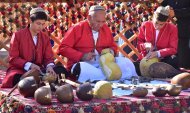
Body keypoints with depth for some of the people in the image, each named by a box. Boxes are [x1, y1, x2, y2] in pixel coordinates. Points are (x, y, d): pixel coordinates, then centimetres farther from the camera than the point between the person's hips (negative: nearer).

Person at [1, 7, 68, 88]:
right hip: (20, 70, -3)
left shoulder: (45, 38, 10)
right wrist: (29, 65, -22)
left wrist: (49, 66, -20)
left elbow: (48, 57, 6)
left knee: (61, 71, -21)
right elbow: (13, 58, -6)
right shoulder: (18, 35, -3)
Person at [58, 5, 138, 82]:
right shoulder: (77, 29, -5)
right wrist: (82, 56, -18)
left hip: (102, 63, 5)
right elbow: (63, 48, -8)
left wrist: (111, 51, -1)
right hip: (83, 63, -5)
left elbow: (113, 46, 25)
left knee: (125, 62, -15)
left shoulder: (106, 29, 10)